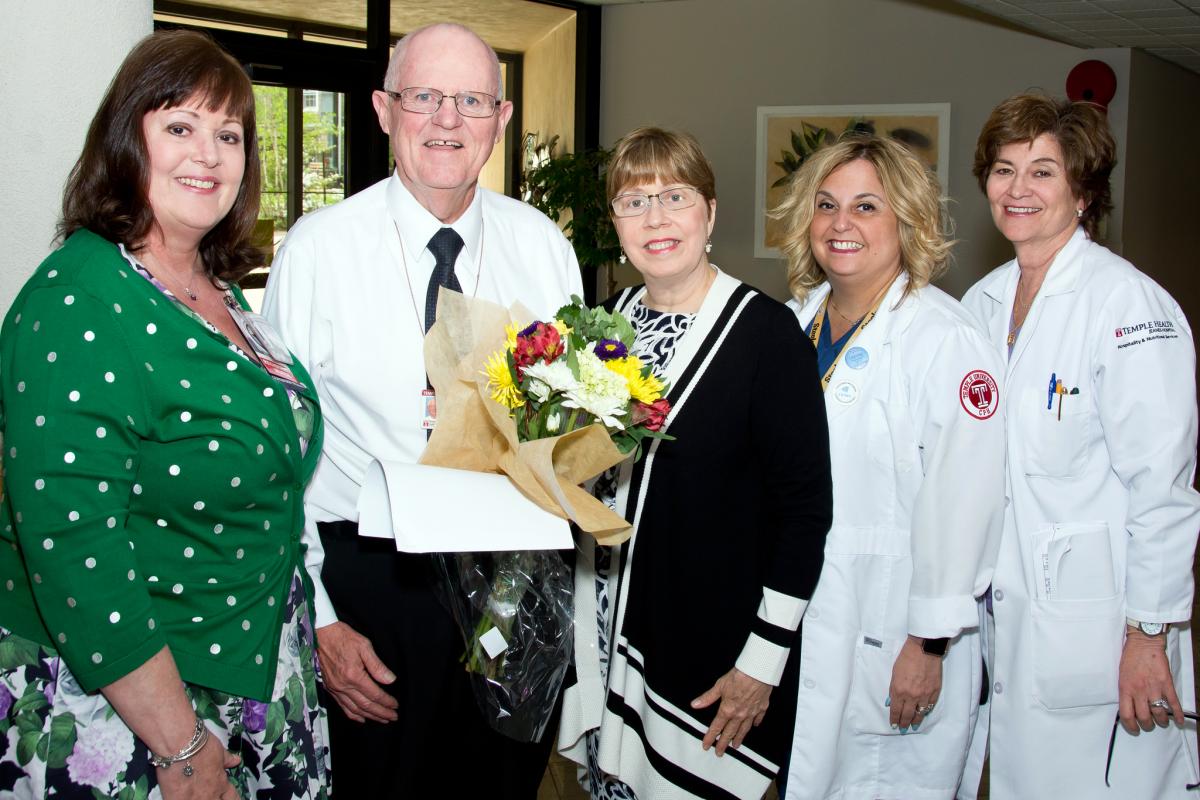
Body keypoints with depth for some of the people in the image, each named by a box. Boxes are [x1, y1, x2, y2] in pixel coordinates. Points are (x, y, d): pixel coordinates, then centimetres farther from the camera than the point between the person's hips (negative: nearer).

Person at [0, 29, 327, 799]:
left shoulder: (220, 289, 5)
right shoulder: (75, 305, -20)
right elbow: (73, 545, -26)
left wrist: (319, 630, 14)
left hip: (250, 673, 8)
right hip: (113, 715, -8)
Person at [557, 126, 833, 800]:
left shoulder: (766, 329, -13)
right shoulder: (608, 319, 5)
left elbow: (804, 504, -13)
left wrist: (763, 662, -14)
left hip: (712, 649, -5)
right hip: (608, 634, 5)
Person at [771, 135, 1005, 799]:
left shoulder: (946, 338, -14)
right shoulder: (796, 321, 7)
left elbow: (961, 501, -17)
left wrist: (928, 645, -16)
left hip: (888, 640, -6)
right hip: (789, 619, 6)